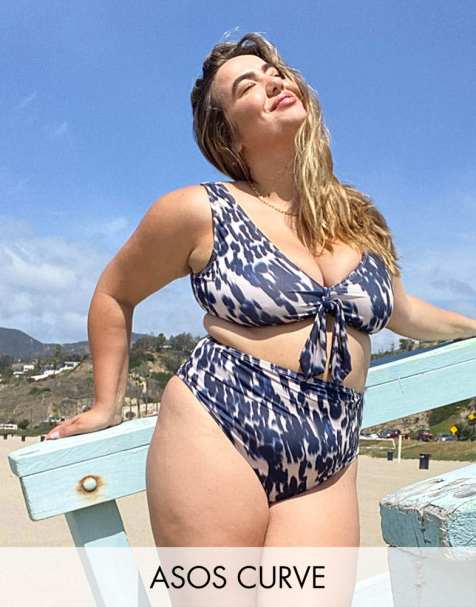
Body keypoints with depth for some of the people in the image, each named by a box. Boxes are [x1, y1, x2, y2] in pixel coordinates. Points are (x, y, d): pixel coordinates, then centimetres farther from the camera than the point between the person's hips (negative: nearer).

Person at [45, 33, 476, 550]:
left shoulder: (357, 217, 13)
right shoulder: (202, 211, -1)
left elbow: (402, 312, 31)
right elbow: (114, 295, 13)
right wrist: (107, 405, 14)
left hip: (326, 471, 4)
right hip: (217, 436, -4)